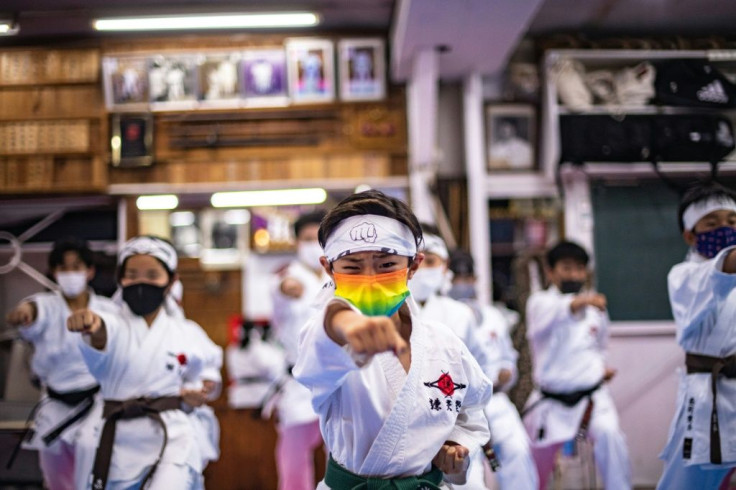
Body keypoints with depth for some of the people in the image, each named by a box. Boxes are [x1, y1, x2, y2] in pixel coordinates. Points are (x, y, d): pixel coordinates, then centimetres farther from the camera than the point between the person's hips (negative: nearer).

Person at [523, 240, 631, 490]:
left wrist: (601, 366, 4)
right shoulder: (540, 301, -5)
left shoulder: (594, 305, 6)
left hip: (592, 396, 1)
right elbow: (547, 317, -31)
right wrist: (577, 302, -51)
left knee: (608, 433, -29)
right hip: (551, 401, -1)